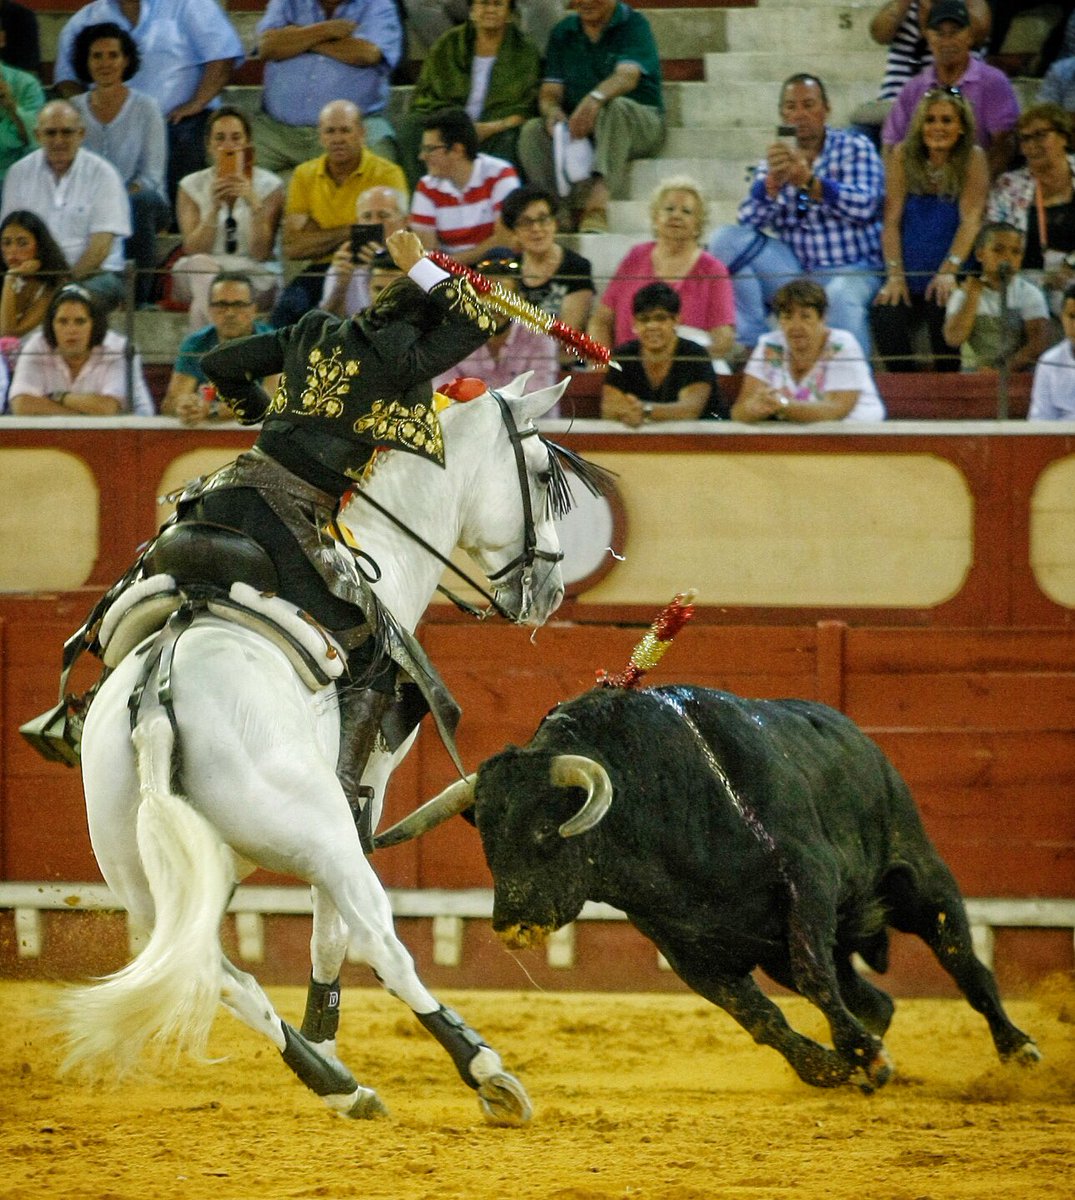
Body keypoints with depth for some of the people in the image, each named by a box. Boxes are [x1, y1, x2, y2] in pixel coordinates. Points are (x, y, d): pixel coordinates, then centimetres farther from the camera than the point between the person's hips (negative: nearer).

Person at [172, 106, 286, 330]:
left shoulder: (269, 186, 5)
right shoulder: (192, 186, 10)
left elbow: (261, 253, -5)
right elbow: (193, 251, -2)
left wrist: (254, 203, -17)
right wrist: (214, 208, -16)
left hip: (254, 278, -2)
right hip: (199, 277, 2)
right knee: (201, 265, -36)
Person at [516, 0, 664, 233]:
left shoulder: (633, 25, -3)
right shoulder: (563, 33, 11)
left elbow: (627, 76, -21)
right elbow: (549, 93, 5)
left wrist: (595, 99, -43)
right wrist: (552, 111, -21)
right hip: (575, 127, 4)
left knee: (615, 106, -37)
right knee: (532, 131, -23)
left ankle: (598, 201, -52)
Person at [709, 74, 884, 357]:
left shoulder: (855, 148, 4)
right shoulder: (777, 159, 14)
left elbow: (864, 206, -14)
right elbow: (750, 221, -1)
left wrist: (807, 180, -24)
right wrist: (773, 181, -21)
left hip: (850, 269, -4)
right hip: (795, 270, 4)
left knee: (842, 296, -39)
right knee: (726, 239, -13)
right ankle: (752, 344, -13)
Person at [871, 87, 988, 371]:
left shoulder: (972, 158, 0)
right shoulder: (904, 155, 5)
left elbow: (971, 219, -9)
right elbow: (891, 220, 1)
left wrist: (949, 270, -22)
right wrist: (895, 275, -11)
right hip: (909, 274, 2)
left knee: (942, 310, -31)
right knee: (886, 319, -25)